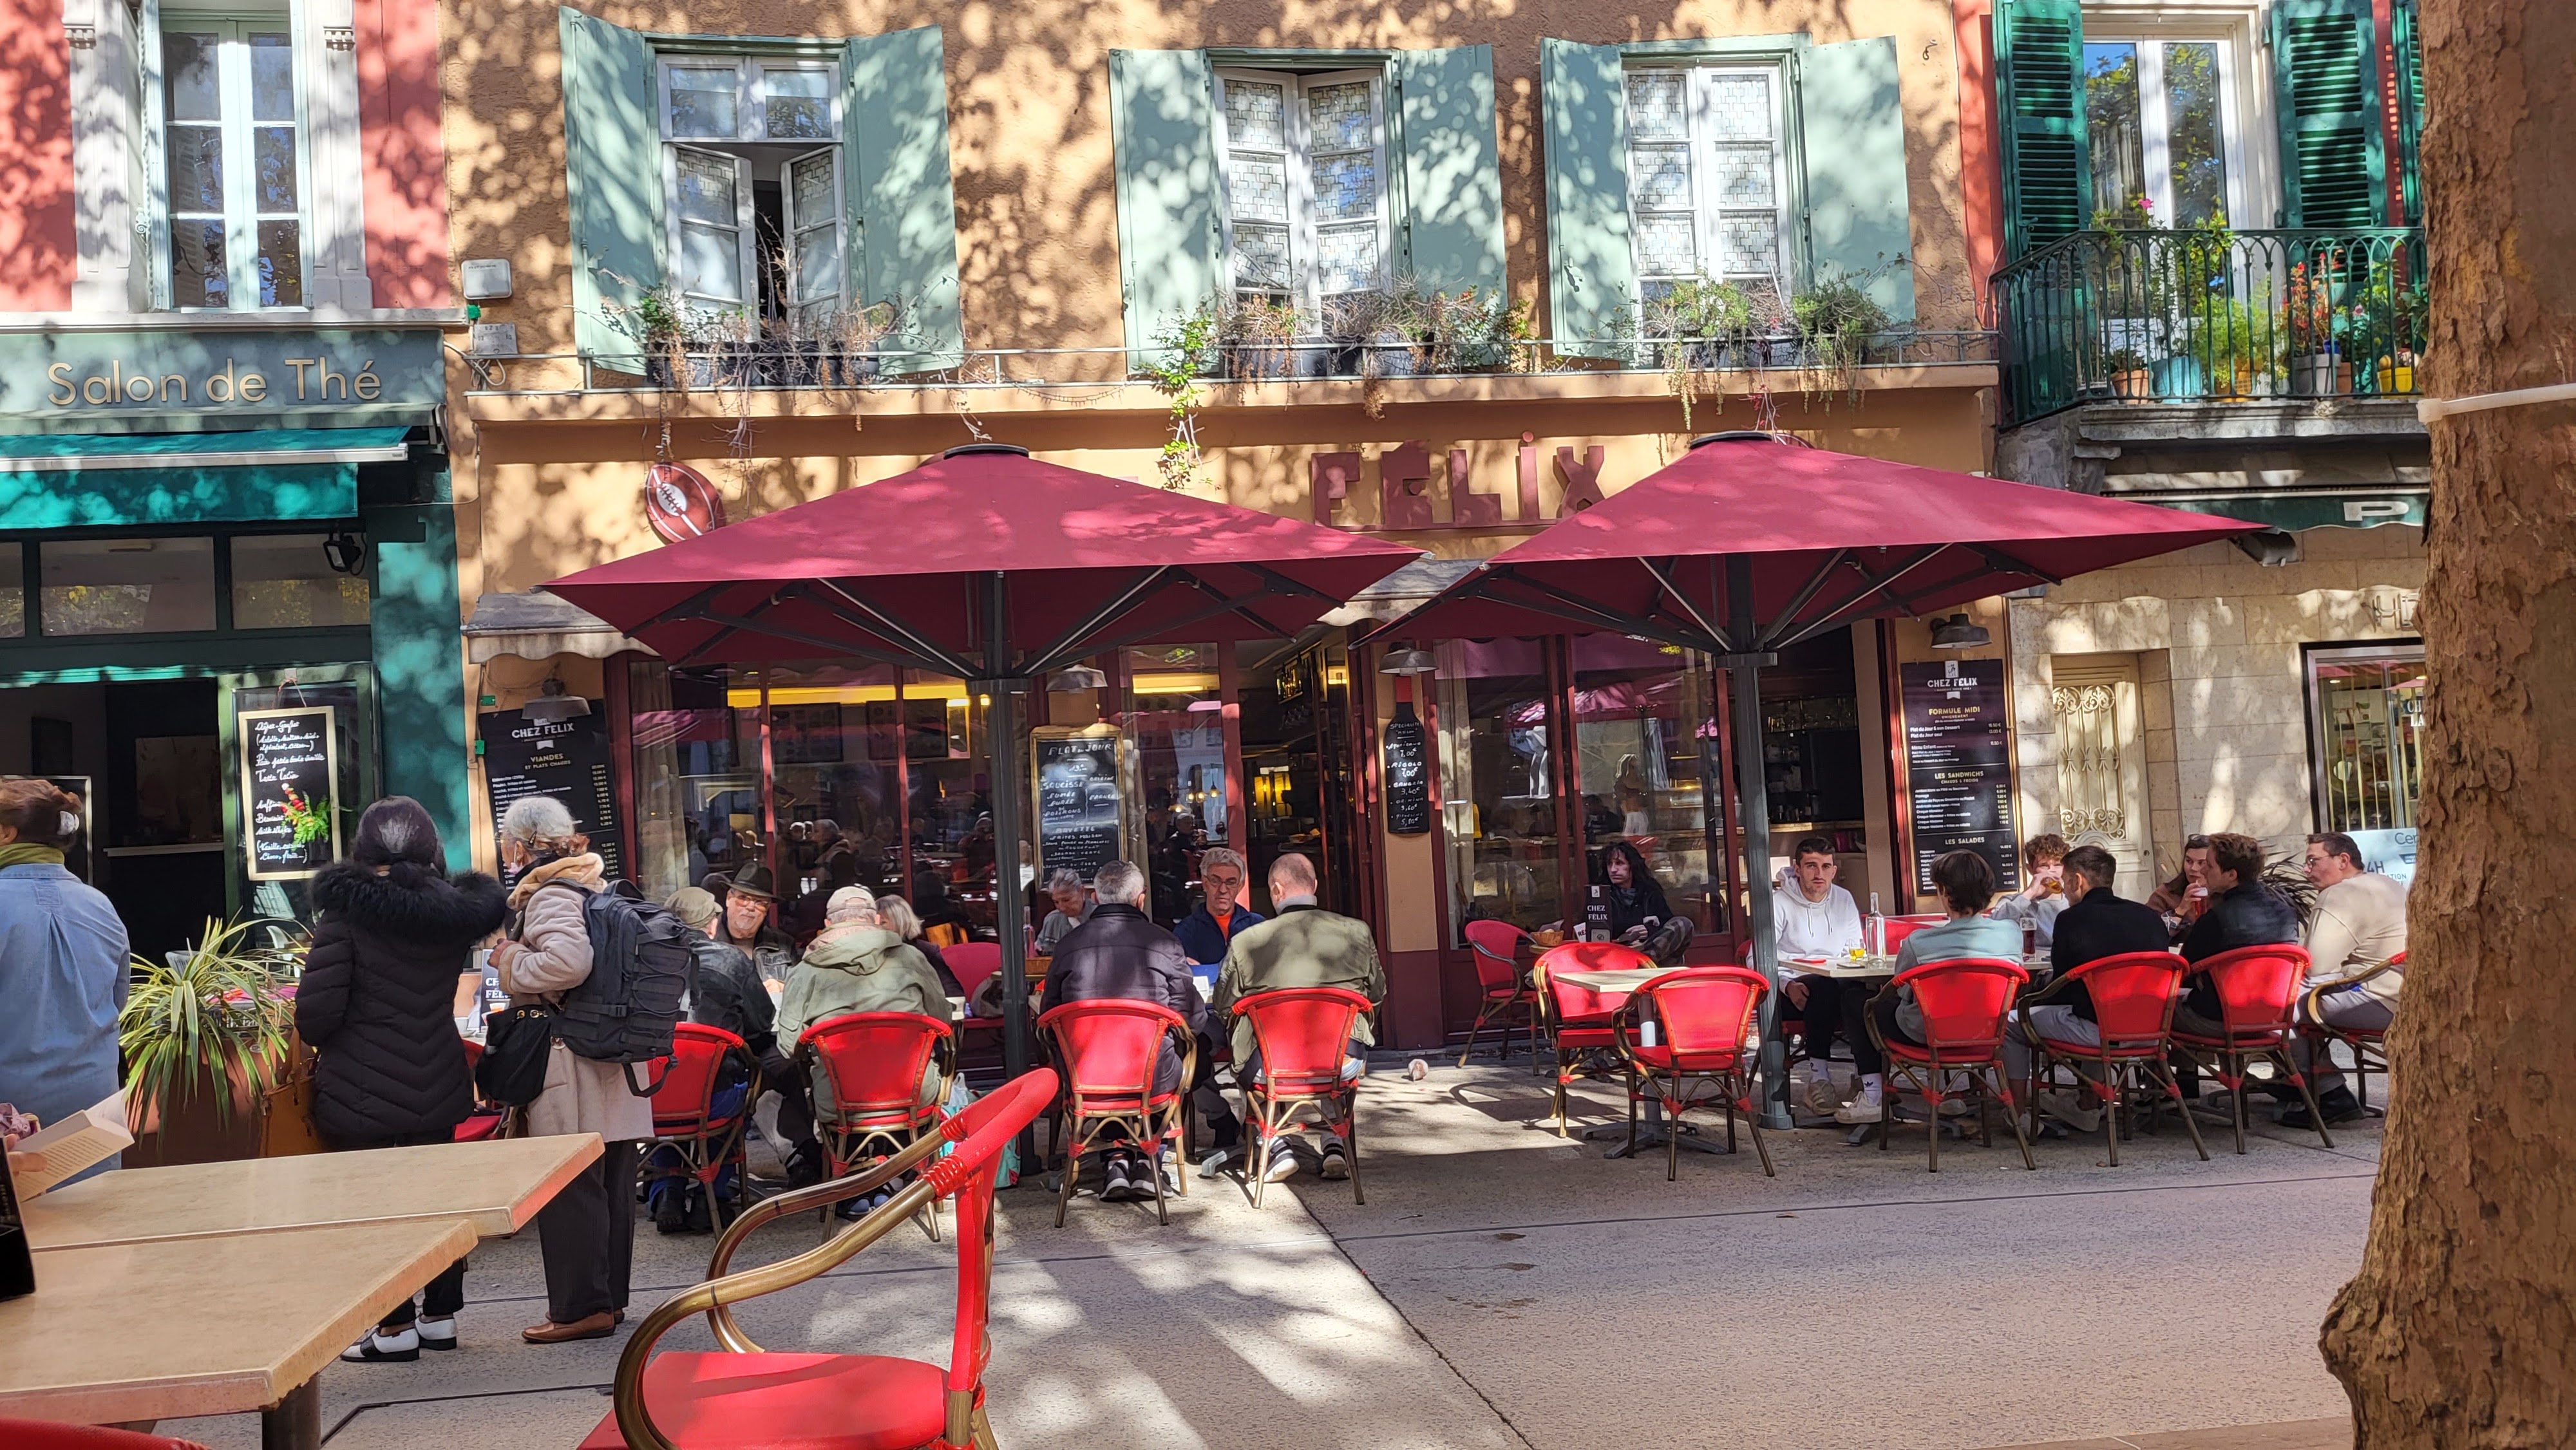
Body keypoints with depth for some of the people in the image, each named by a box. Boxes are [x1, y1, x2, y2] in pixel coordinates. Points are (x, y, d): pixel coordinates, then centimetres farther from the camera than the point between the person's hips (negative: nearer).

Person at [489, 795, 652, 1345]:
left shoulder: (548, 893, -12)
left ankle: (581, 1307, 3)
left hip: (568, 1060, -9)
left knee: (568, 1185, -2)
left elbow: (569, 961, -28)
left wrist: (510, 961, -11)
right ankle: (609, 1294, 23)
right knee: (611, 1181, 13)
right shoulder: (595, 884, 15)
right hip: (615, 1059, 9)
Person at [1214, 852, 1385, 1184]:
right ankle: (1335, 1143, 27)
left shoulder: (1245, 942, -5)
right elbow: (1377, 994, 14)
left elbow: (1223, 1006, 5)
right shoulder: (1357, 932, 0)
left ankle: (1277, 1145, 21)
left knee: (1249, 1064, 34)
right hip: (1345, 1063, 2)